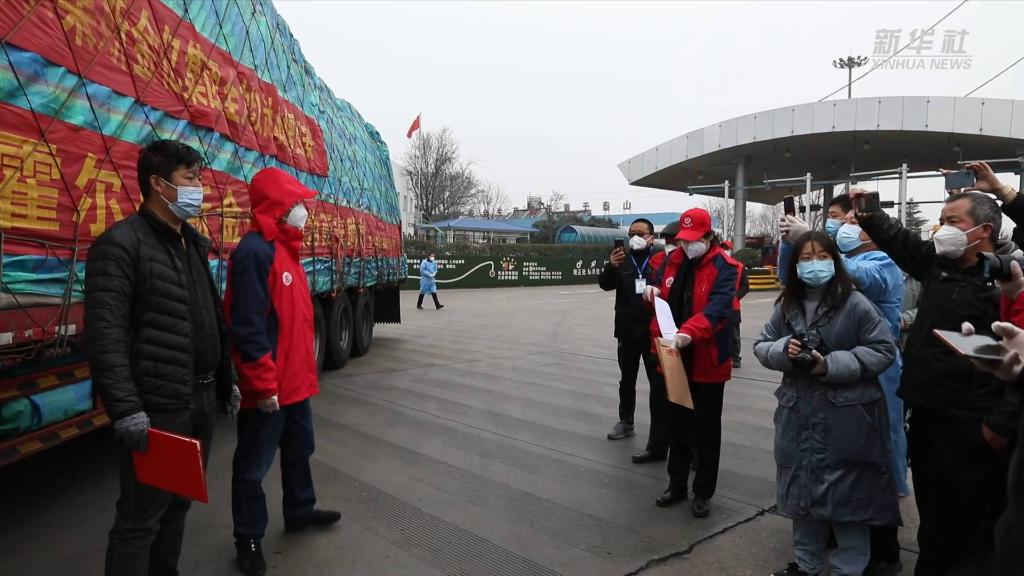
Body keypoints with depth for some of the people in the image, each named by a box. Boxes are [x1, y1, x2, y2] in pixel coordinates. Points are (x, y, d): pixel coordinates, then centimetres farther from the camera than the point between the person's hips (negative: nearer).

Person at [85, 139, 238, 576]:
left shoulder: (195, 245, 15)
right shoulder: (121, 244, -11)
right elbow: (104, 336, -18)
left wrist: (225, 383, 18)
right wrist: (125, 409, -22)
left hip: (201, 403, 8)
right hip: (157, 409, -8)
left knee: (179, 504, 20)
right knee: (140, 519, 3)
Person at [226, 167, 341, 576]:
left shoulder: (285, 248, 13)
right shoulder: (254, 251, -19)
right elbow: (247, 327, -24)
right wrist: (264, 384, -22)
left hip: (295, 380, 10)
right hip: (268, 388, -10)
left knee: (300, 448, 23)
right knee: (254, 465, 7)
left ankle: (299, 511, 41)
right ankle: (249, 538, 23)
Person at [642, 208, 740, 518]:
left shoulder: (724, 268, -12)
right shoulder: (671, 261, 5)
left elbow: (718, 308, -27)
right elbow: (658, 294, 18)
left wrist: (689, 332, -42)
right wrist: (652, 290, -6)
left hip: (708, 362, -5)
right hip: (675, 359, 5)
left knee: (707, 429, 9)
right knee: (677, 425, 17)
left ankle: (703, 493, 24)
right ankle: (677, 485, 33)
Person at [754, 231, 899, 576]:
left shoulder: (855, 304, -9)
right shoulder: (786, 306, 6)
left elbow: (883, 349, -11)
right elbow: (761, 346, 9)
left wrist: (831, 365, -19)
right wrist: (784, 350, -13)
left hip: (846, 416, -5)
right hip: (799, 413, 5)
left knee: (846, 493, 5)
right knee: (803, 486, 16)